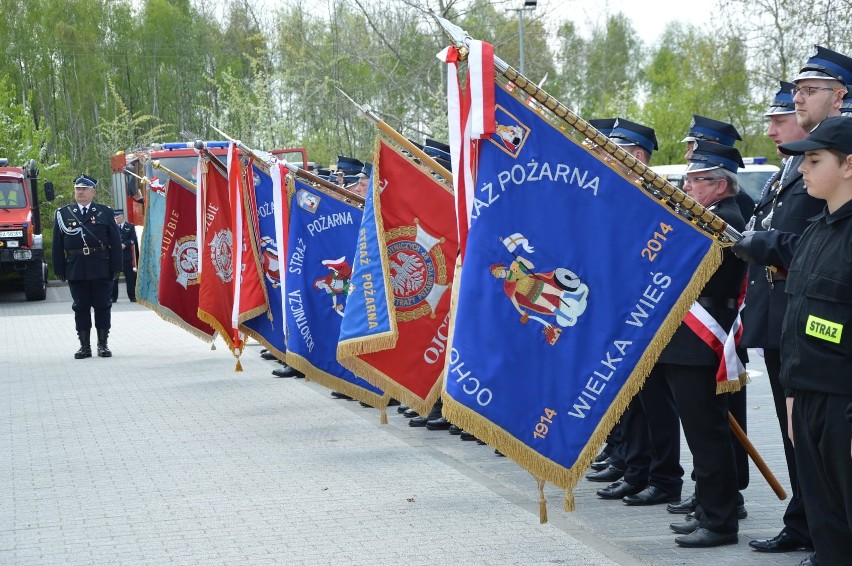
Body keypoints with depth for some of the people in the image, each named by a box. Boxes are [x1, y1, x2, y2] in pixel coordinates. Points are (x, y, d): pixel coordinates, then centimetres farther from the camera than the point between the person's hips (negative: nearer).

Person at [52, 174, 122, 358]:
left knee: (102, 307, 4)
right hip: (75, 270, 1)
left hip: (101, 269, -1)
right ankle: (84, 346, 10)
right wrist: (59, 270, 0)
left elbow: (115, 242, 2)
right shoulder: (63, 214, 7)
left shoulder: (105, 212, 5)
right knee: (81, 307, 5)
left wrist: (115, 267, -4)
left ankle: (103, 345, 13)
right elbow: (57, 245, 6)